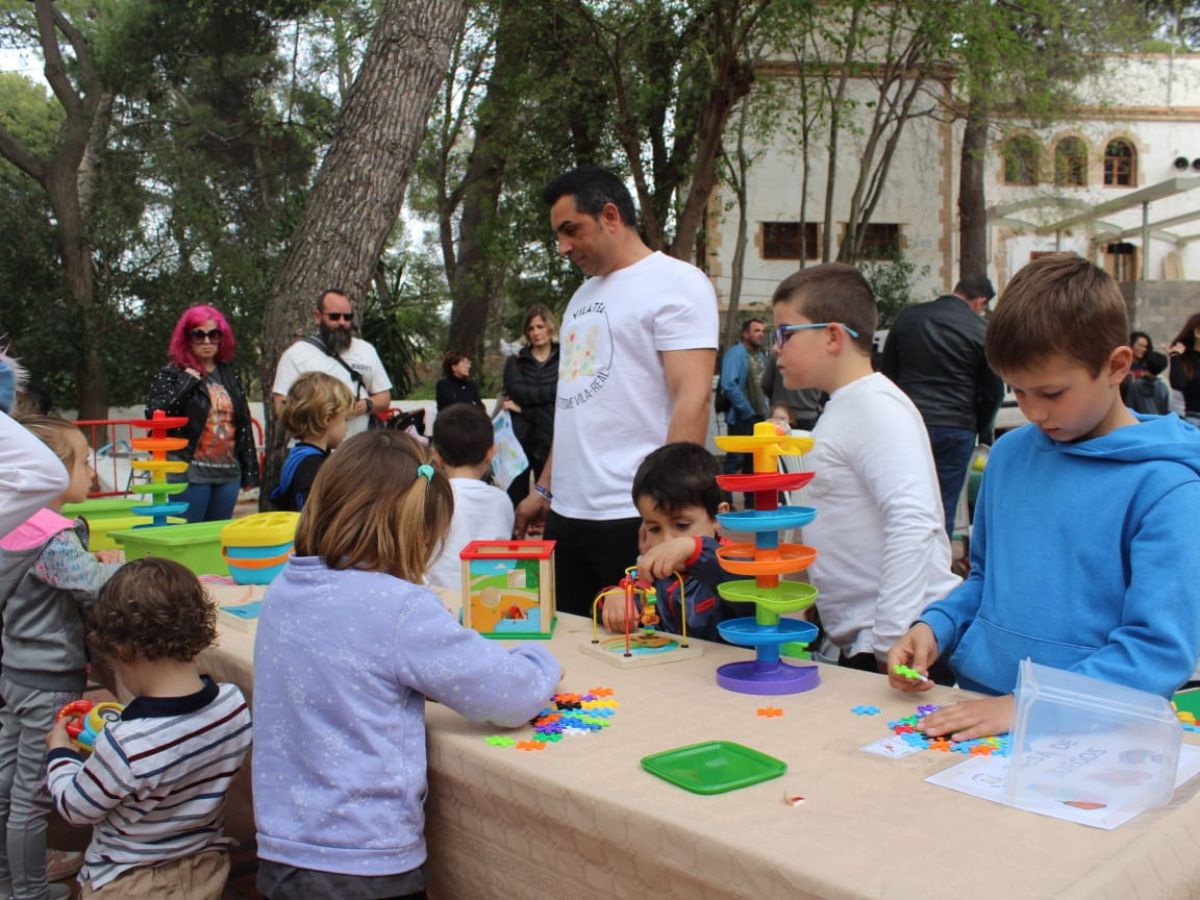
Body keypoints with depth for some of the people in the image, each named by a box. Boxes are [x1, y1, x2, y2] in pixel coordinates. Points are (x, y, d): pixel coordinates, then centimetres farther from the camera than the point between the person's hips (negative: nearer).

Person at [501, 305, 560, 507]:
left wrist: (524, 407, -9)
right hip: (519, 440, 1)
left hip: (550, 441, -1)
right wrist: (549, 391, -9)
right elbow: (517, 390, -5)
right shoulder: (515, 362, 12)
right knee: (515, 499, 1)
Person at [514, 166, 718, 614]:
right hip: (566, 512, 8)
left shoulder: (677, 282, -6)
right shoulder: (584, 295, 19)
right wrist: (544, 488, 20)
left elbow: (692, 401, -15)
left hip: (634, 516, -8)